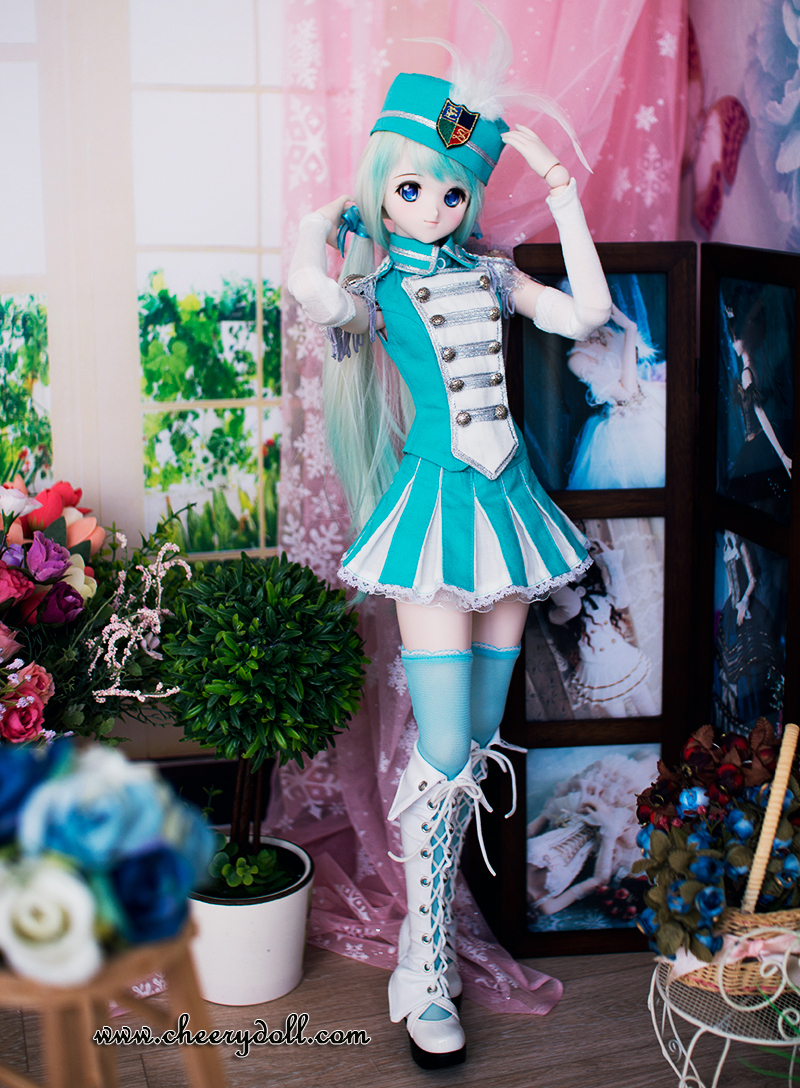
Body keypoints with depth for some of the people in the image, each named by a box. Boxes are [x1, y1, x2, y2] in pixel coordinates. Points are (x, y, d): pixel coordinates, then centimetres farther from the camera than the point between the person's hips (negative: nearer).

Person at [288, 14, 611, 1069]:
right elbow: (313, 291, -24)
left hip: (503, 503, 6)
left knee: (480, 743, 9)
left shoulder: (486, 275, 12)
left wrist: (562, 191, 3)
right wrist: (330, 213, -6)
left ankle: (431, 923, 24)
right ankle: (424, 973, 6)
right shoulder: (380, 290, -2)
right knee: (446, 754, -7)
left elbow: (587, 313, 2)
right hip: (438, 505, -5)